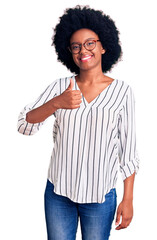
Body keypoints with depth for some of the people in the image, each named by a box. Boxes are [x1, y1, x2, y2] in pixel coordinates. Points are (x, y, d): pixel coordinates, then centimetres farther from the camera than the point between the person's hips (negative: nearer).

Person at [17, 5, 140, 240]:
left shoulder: (122, 91, -4)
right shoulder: (59, 86, 0)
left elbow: (128, 149, -3)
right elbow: (24, 125, -8)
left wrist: (128, 199, -3)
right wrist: (56, 103, -25)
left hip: (100, 196, -1)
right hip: (58, 193, 2)